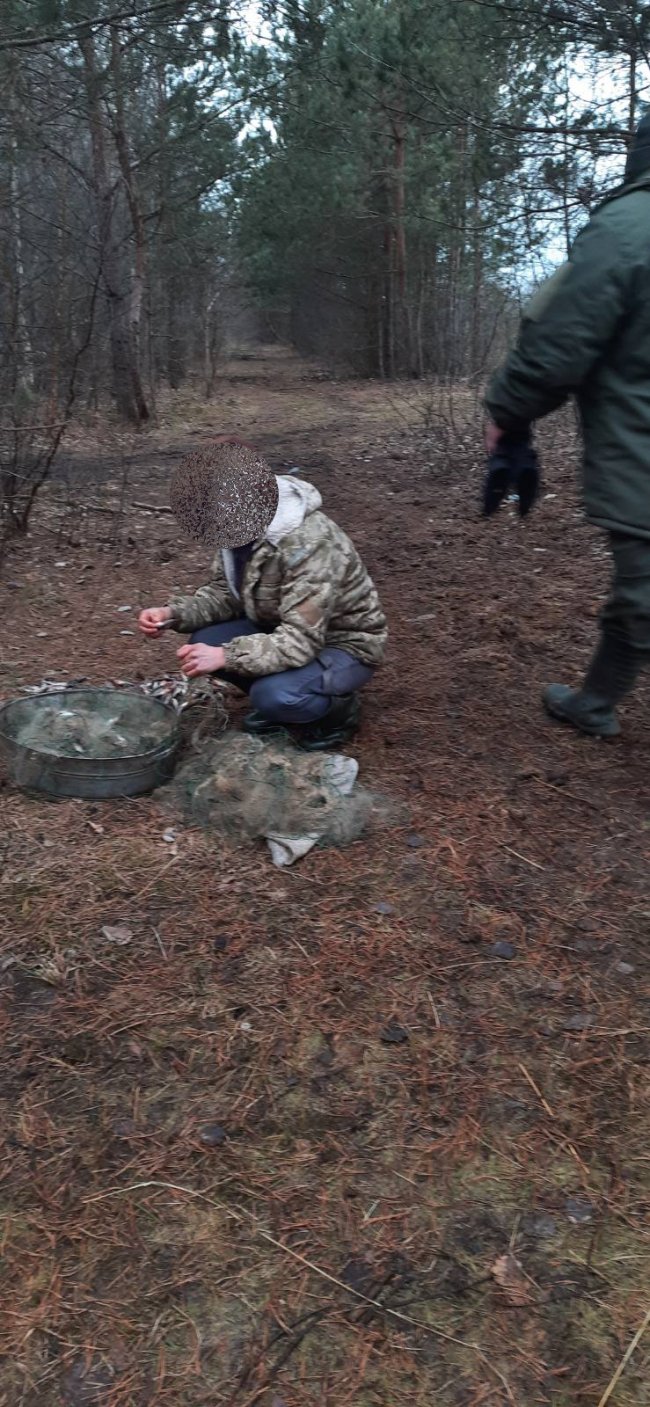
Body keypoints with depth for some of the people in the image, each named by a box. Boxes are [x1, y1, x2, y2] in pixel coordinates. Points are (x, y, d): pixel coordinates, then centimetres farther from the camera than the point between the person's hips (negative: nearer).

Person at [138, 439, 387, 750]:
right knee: (204, 642, -10)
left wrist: (226, 656, -42)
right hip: (285, 631, 8)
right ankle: (275, 701, 11)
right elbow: (224, 593, 2)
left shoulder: (308, 545, -34)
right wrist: (174, 613, -15)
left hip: (344, 644, -8)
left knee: (274, 695, -33)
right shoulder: (243, 528, -10)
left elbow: (300, 641, -36)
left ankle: (339, 708, -1)